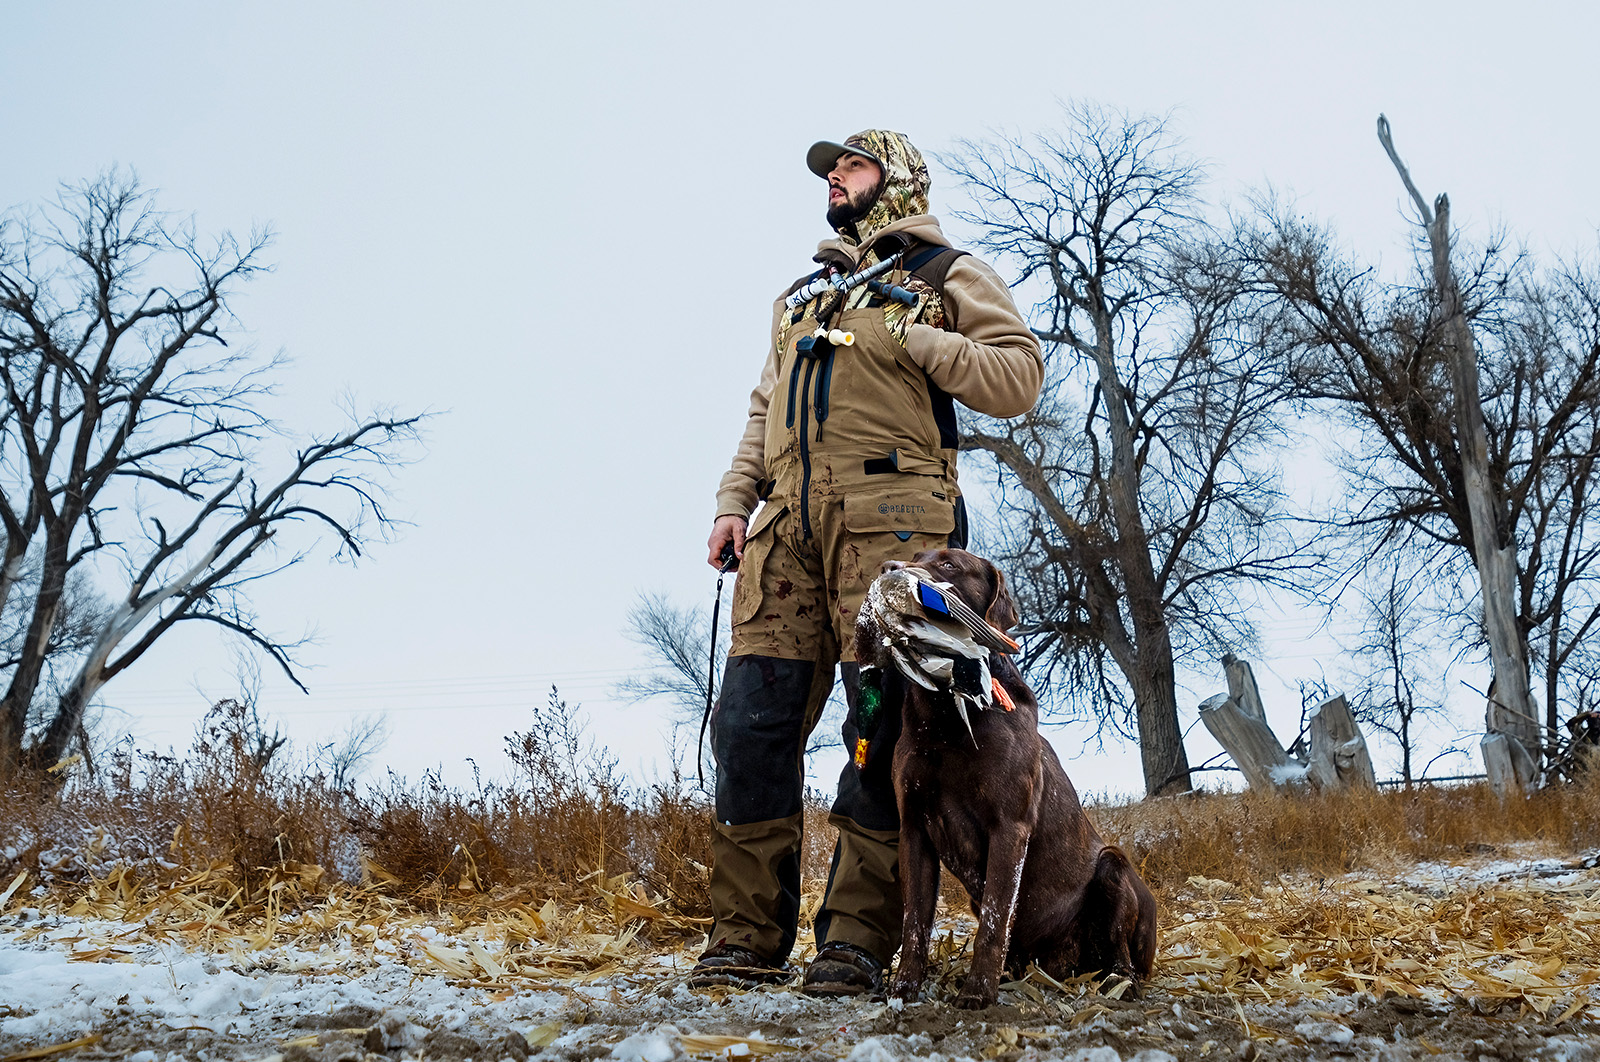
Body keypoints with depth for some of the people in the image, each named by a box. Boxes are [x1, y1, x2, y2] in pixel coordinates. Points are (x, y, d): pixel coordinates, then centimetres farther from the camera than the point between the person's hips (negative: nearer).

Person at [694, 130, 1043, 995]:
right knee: (752, 717, -5)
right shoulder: (802, 294, 32)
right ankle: (748, 936, -1)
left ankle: (857, 940, -8)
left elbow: (1020, 376, 2)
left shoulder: (945, 275, 14)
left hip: (888, 516, -5)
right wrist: (733, 502, 13)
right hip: (789, 524, 5)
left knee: (885, 719, -11)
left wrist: (911, 342, -6)